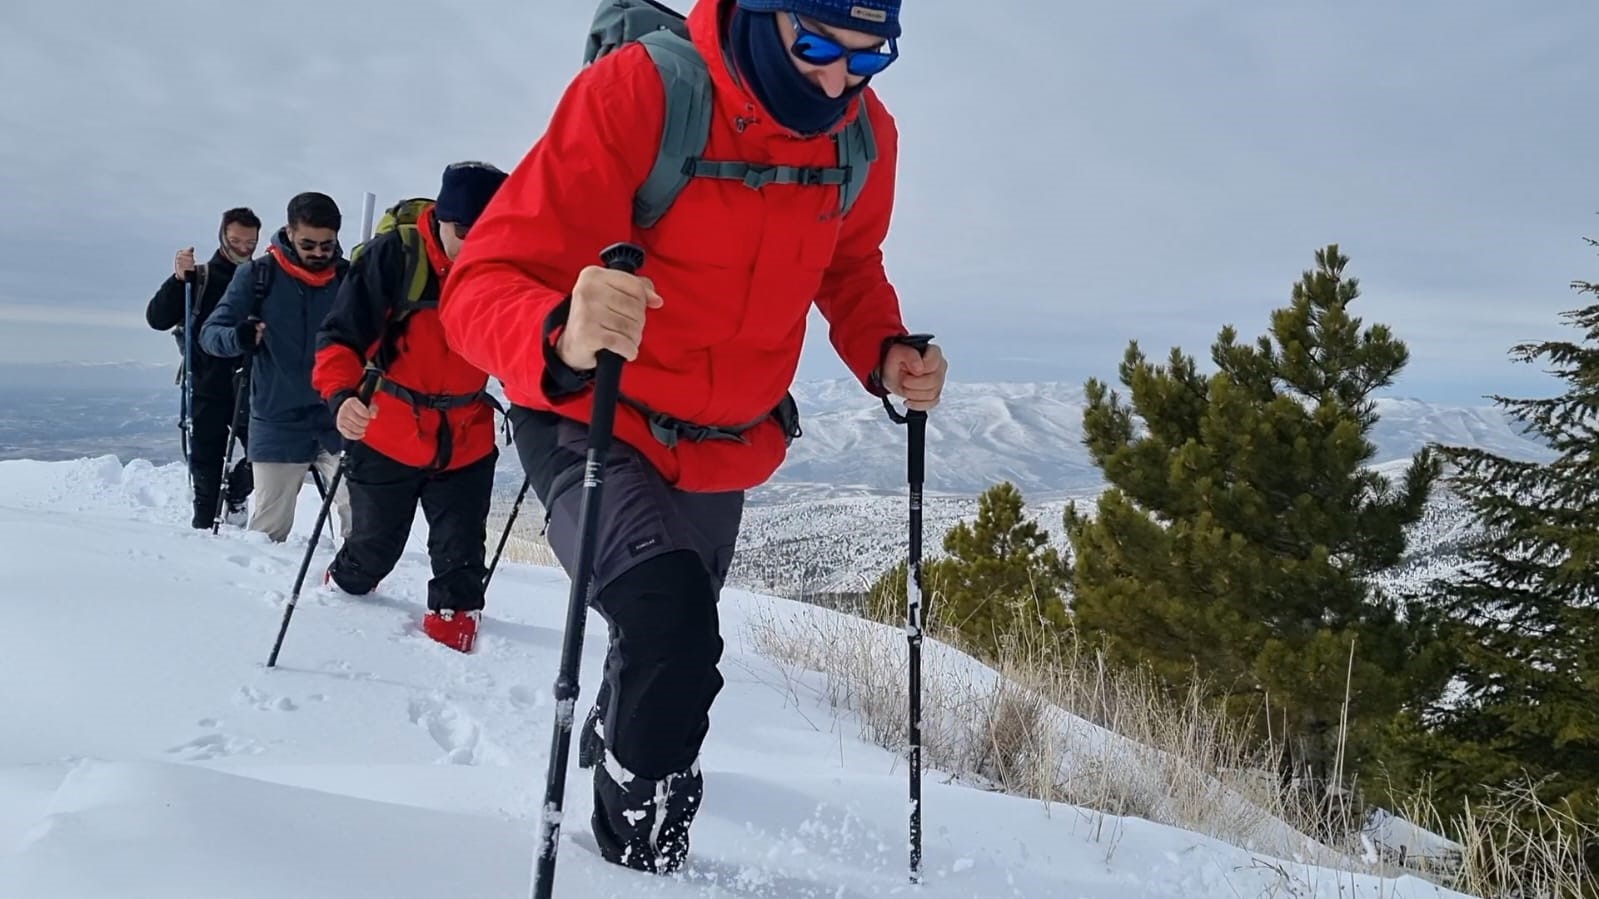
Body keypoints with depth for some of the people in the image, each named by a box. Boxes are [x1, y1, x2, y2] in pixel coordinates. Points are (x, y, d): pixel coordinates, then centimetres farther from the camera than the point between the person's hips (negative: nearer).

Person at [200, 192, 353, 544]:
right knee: (269, 527, 7)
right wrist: (237, 337, -26)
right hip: (278, 422, 0)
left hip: (339, 421, 0)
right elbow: (210, 332, -3)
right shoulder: (257, 275, -1)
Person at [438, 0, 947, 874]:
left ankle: (603, 765, 61)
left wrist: (883, 352, -12)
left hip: (726, 449, 6)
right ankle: (632, 852, 1)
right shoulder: (636, 90, -28)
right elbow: (484, 285, -32)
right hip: (594, 423, -5)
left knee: (671, 654, 26)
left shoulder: (865, 135, -12)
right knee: (673, 636, -29)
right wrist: (564, 339, -54)